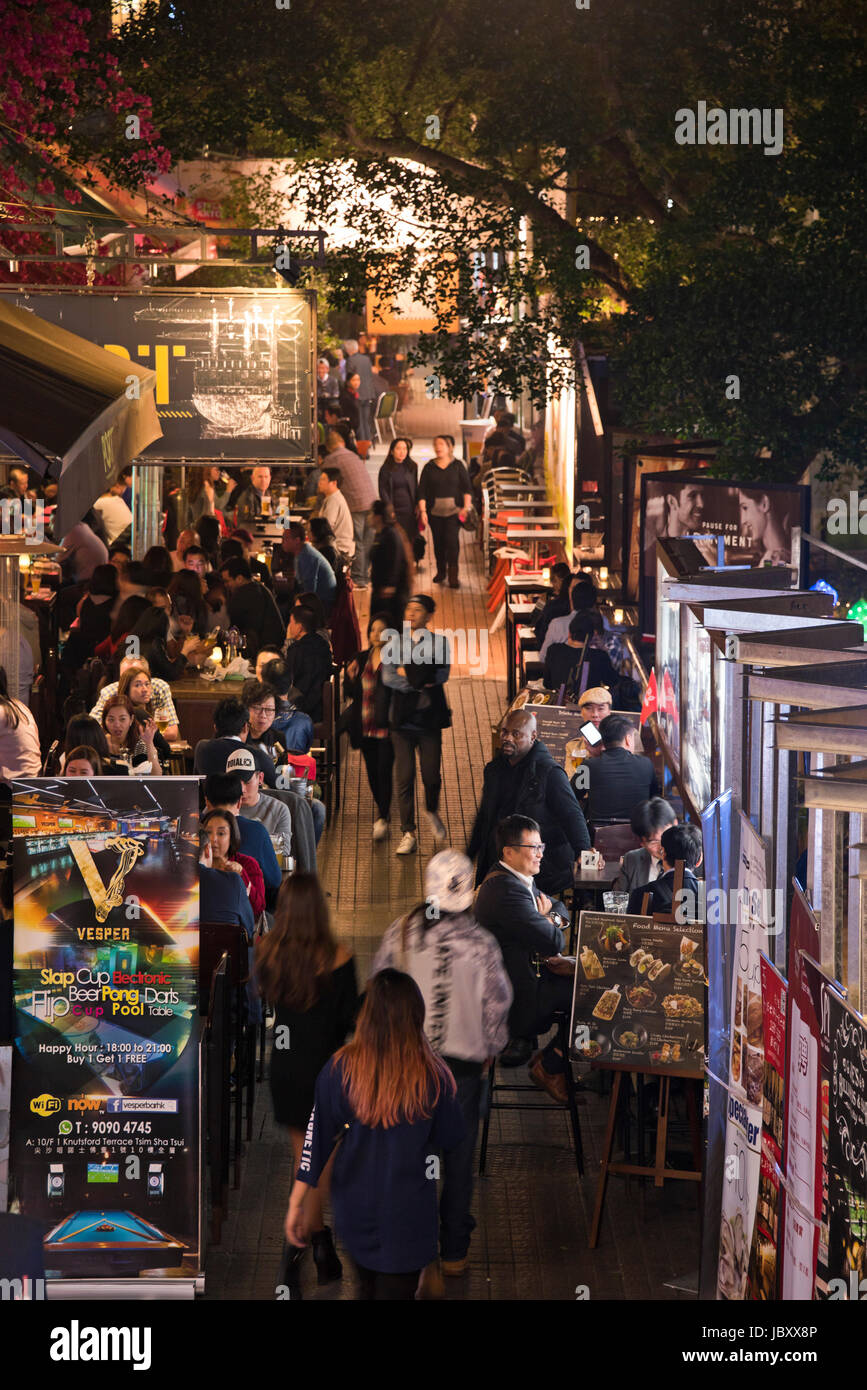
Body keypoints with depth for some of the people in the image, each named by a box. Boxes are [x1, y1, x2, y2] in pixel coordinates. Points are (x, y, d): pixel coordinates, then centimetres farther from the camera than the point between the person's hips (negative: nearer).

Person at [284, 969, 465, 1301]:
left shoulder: (339, 1069, -14)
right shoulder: (432, 1077, -18)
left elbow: (315, 1140, -8)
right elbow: (453, 1142, -3)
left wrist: (296, 1204, 0)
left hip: (353, 1209, 3)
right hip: (407, 1214, -3)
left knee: (367, 1288, 25)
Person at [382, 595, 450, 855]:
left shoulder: (439, 643, 4)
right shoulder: (394, 644, 9)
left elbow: (441, 675, -11)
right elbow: (388, 678, -4)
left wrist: (407, 672, -7)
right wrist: (420, 682, -10)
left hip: (429, 718, -1)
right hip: (403, 718, 1)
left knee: (431, 775, 0)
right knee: (404, 777, -4)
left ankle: (432, 813, 32)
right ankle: (408, 834, 1)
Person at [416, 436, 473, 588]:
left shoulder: (457, 466, 3)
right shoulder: (429, 467, 5)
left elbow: (467, 488, 4)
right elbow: (422, 491, 4)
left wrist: (466, 507, -6)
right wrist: (422, 510, -5)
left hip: (453, 511, -2)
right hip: (435, 511, 2)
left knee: (452, 539, -13)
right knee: (438, 541, 6)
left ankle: (453, 575, -9)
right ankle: (441, 571, 23)